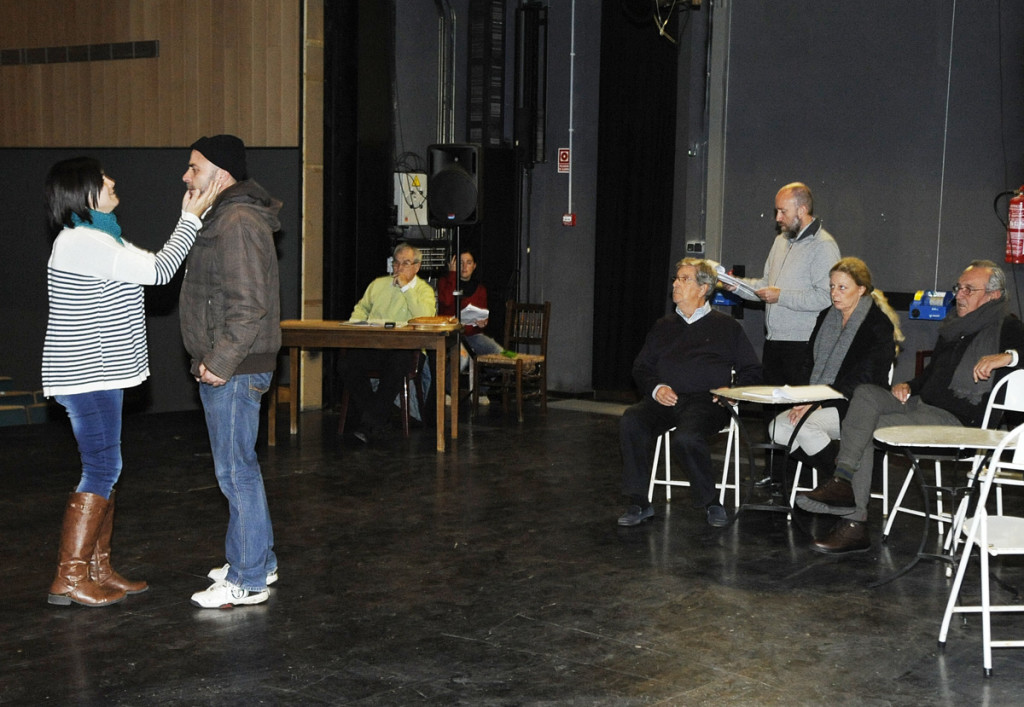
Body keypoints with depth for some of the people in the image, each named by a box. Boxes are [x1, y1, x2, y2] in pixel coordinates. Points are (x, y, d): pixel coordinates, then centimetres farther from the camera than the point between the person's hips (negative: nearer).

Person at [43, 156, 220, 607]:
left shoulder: (100, 238, 16)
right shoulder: (80, 241, -17)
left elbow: (153, 266, 15)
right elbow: (158, 271, -17)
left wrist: (190, 217, 10)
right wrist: (191, 218, -10)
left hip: (99, 373, 10)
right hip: (87, 375, -10)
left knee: (104, 469, 12)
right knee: (101, 469, -7)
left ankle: (98, 569, 19)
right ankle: (68, 579, 0)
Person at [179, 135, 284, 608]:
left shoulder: (238, 222, -17)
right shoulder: (225, 218, 17)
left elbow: (248, 304, -24)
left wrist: (220, 363, -21)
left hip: (234, 371, -11)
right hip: (224, 367, 11)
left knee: (236, 470, -5)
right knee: (237, 467, 17)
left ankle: (247, 581, 3)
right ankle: (258, 561, 29)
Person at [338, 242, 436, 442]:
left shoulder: (424, 290, 7)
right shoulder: (378, 284, 22)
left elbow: (425, 317, -12)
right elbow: (361, 308, 31)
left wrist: (406, 288, -9)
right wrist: (355, 325, 8)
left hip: (405, 348, -4)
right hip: (371, 345, 4)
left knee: (397, 366, -38)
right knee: (346, 363, -25)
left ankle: (370, 424, -23)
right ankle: (377, 423, -18)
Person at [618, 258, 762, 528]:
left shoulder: (726, 326, 15)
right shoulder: (663, 326, 25)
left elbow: (751, 370, 12)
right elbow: (641, 368, 21)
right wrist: (655, 388, 0)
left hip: (706, 401, -3)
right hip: (665, 400, 4)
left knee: (686, 439, -36)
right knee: (631, 421, -29)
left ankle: (710, 503, -12)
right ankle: (638, 503, -21)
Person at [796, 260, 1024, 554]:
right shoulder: (954, 326, 25)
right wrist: (908, 386, 13)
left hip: (958, 420, -8)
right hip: (922, 405, 8)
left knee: (866, 428, -22)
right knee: (866, 393, -17)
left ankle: (854, 522, -19)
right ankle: (843, 479, -28)